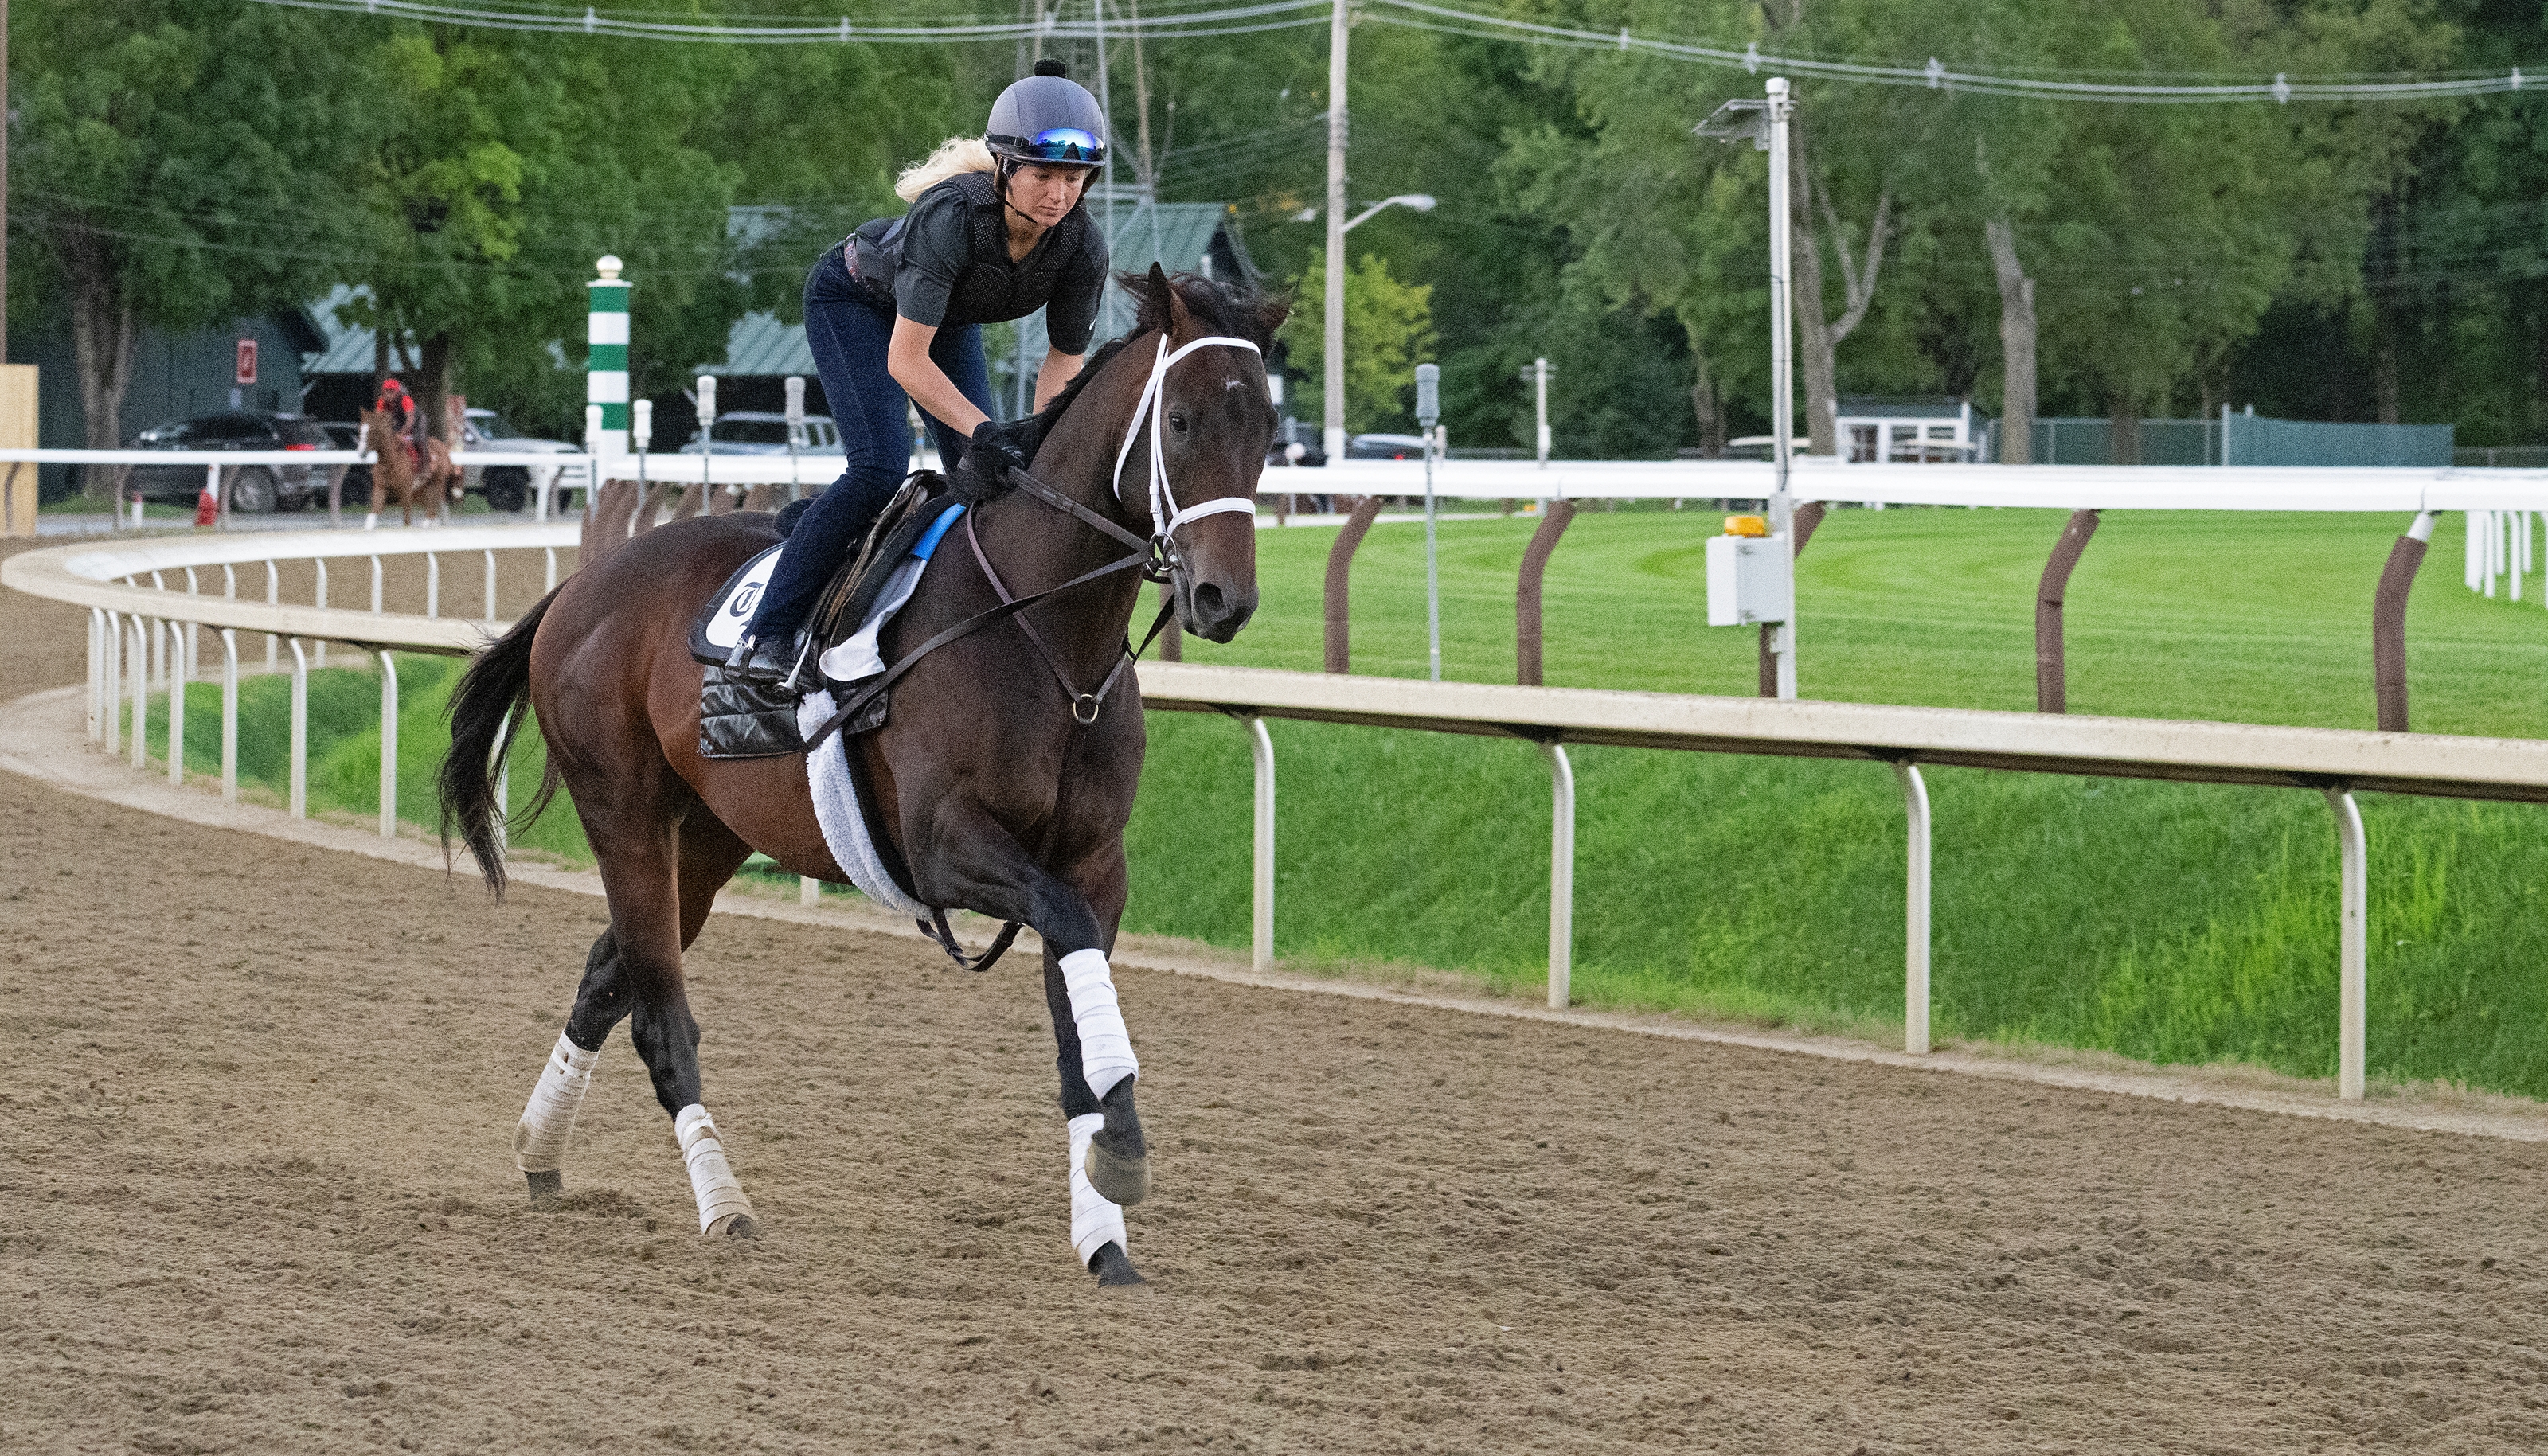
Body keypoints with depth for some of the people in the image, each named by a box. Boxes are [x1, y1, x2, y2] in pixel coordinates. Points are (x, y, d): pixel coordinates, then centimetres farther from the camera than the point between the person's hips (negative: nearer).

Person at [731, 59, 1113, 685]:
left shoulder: (1082, 246, -27)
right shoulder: (952, 216, -43)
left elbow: (1065, 358, -11)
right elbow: (906, 361, -39)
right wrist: (983, 430, -47)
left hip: (949, 315, 6)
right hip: (854, 299, -6)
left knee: (985, 475, -2)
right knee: (879, 467, -21)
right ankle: (768, 636, -17)